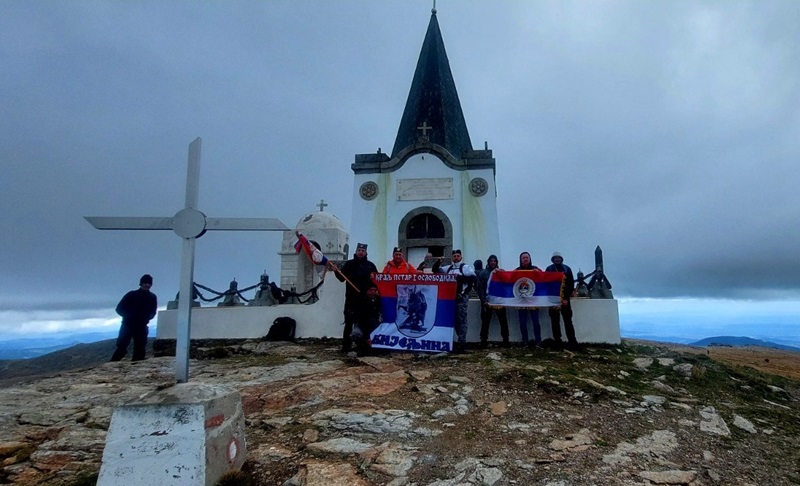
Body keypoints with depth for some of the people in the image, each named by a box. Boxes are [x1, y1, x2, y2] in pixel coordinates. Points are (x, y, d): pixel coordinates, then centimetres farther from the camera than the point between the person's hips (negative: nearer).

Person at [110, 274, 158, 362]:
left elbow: (152, 313, 12)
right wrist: (129, 316, -17)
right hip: (128, 325, -3)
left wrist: (147, 317, -10)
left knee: (140, 349, 3)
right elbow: (119, 308, -2)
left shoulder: (152, 297, 4)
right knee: (121, 347, -10)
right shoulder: (132, 294, -5)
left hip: (141, 327, 3)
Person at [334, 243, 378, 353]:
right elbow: (342, 278, 5)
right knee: (349, 322, -1)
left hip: (365, 299, 1)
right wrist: (336, 271, -12)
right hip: (351, 298, -1)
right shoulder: (349, 264, 7)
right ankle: (346, 345, 4)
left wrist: (374, 277, -10)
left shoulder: (370, 265, 10)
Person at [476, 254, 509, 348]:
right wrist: (484, 301, -9)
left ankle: (505, 340, 9)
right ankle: (484, 341, 8)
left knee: (503, 321, 1)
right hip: (487, 301, -1)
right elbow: (480, 288, 0)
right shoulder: (483, 273, 5)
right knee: (485, 322, 2)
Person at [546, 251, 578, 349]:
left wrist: (566, 298, -7)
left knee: (568, 320, -4)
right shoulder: (549, 269, 7)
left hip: (564, 298, 0)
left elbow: (571, 284, 3)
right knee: (555, 321, 1)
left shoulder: (567, 269, 7)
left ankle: (572, 341, -5)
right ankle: (557, 341, 3)